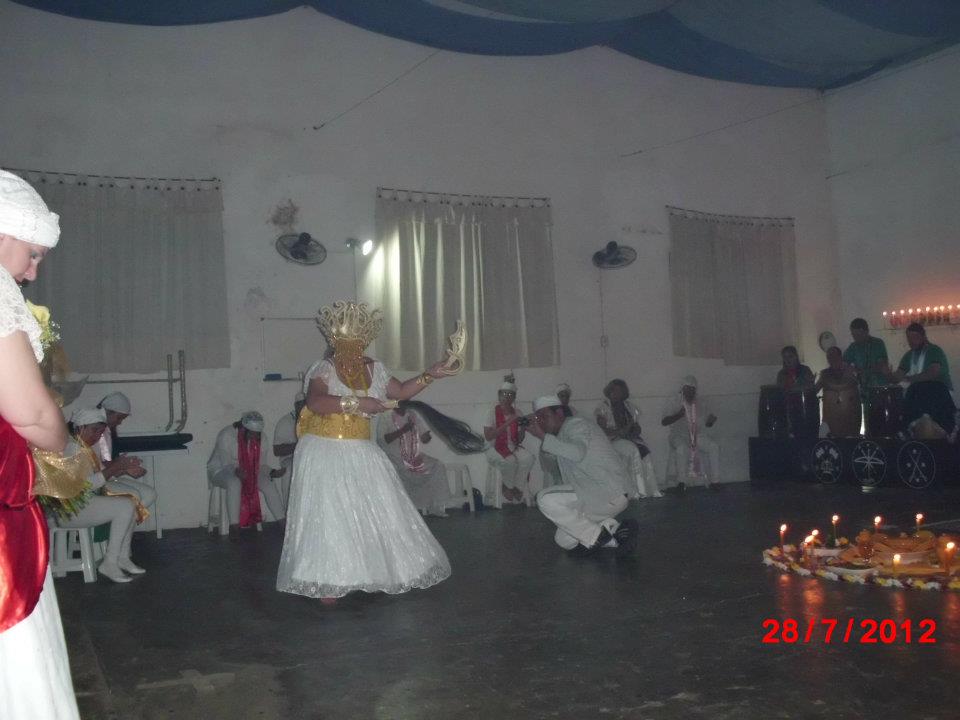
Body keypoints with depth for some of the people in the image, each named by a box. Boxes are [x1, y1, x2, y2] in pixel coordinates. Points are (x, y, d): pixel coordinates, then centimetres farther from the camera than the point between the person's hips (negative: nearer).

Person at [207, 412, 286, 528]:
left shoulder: (260, 437, -7)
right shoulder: (226, 435, -23)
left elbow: (259, 464, -1)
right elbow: (226, 464, -24)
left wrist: (271, 472, -20)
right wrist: (236, 471, -46)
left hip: (247, 470, 5)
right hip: (220, 471, -5)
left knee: (268, 483, -20)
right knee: (234, 483, -38)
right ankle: (234, 526, -37)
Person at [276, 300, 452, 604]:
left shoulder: (374, 368, 6)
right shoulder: (324, 369, -11)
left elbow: (400, 391, 19)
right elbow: (315, 402, -29)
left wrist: (428, 376, 9)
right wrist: (357, 402, -33)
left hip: (361, 453, 5)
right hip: (325, 453, -5)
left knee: (377, 511, 6)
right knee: (328, 516, -2)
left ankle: (377, 571, 22)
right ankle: (327, 582, 9)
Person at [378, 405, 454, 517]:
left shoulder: (412, 416, 13)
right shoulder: (385, 417, -5)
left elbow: (421, 437, 16)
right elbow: (382, 439, -18)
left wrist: (425, 437, -9)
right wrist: (402, 430, -24)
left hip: (414, 457, 6)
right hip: (394, 458, -6)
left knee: (438, 466, -9)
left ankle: (436, 508, -3)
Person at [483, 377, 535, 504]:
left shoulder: (517, 413, 4)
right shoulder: (493, 412, -9)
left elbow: (519, 439, 7)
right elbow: (488, 436, -19)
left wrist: (523, 427, -15)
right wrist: (507, 423, -25)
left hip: (512, 447, 4)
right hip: (495, 448, -4)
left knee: (528, 458, -28)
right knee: (510, 460, -35)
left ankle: (518, 487, -7)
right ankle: (508, 486, -4)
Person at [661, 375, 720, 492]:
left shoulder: (700, 402, 8)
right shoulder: (673, 401, -4)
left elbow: (707, 423, 14)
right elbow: (664, 422, -12)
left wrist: (711, 420, -11)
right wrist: (679, 415, -28)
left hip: (697, 435, 4)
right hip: (679, 435, -4)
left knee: (714, 446, -20)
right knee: (682, 448, -37)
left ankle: (714, 481, -13)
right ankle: (680, 481, -24)